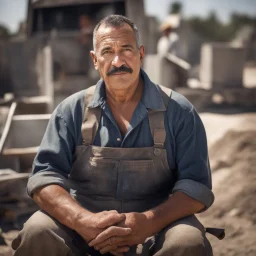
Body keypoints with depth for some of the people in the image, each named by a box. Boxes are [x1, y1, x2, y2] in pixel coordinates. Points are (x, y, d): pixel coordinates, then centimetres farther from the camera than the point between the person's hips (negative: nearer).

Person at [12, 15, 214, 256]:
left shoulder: (178, 112, 0)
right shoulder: (72, 111, 4)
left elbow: (197, 185, -5)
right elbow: (45, 176, -3)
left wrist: (148, 222, -24)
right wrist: (83, 220, -23)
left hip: (156, 227, -1)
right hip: (83, 229, 1)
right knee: (37, 232, -27)